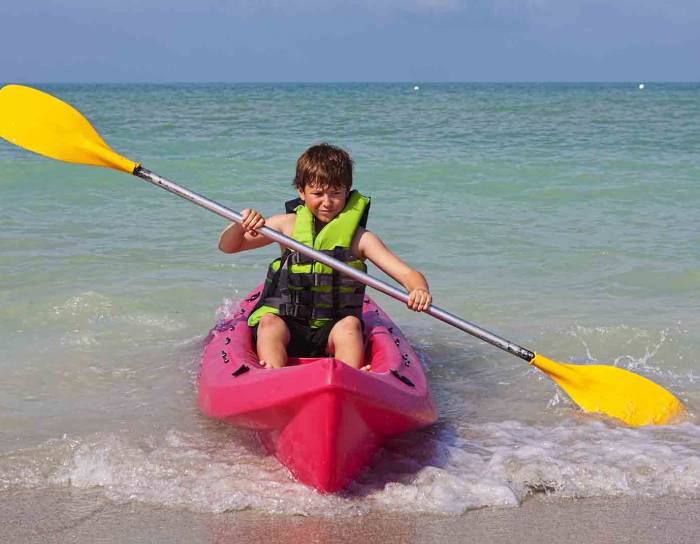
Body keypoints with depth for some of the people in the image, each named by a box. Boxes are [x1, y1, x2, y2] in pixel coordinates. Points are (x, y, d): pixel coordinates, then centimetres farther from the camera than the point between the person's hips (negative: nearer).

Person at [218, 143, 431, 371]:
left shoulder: (359, 237, 1)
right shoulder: (287, 225, 6)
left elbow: (407, 274, -6)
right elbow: (227, 246, 9)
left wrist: (420, 290, -30)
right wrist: (241, 226, -14)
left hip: (332, 329, -1)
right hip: (287, 324, 1)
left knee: (350, 325, -30)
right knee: (269, 322, -29)